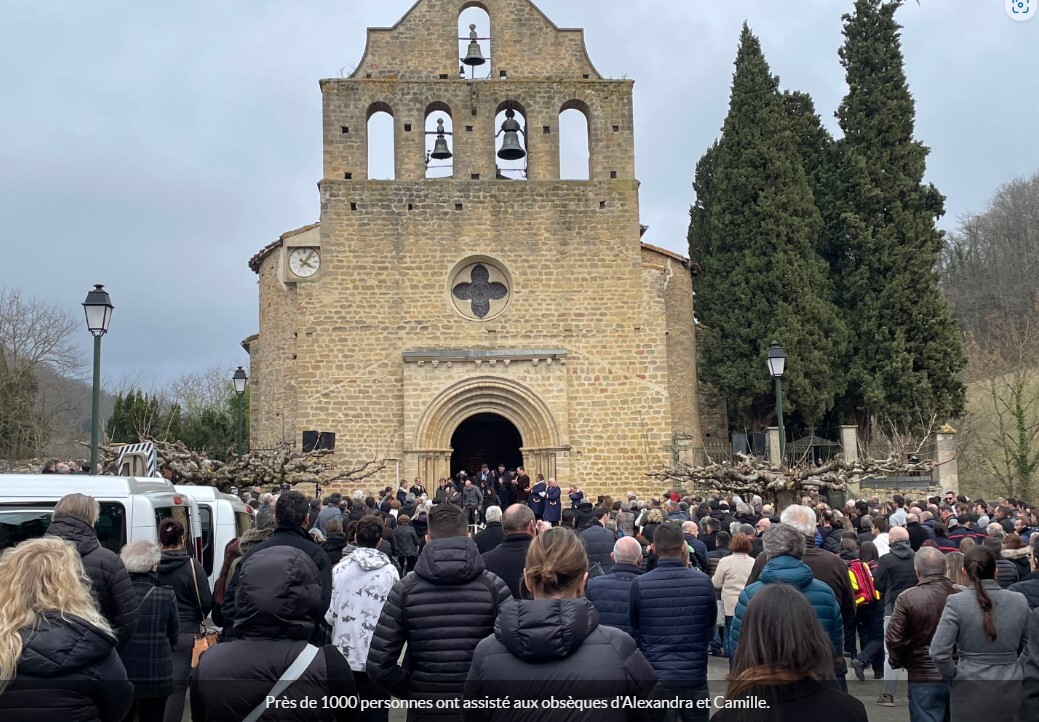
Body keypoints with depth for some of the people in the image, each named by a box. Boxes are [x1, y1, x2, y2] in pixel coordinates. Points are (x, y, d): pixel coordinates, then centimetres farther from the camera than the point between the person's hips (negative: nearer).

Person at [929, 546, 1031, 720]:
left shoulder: (957, 602, -13)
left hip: (971, 690, -3)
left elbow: (938, 652, -16)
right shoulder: (1020, 601, -2)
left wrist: (952, 676, -1)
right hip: (1010, 689, 3)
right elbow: (1025, 647, 10)